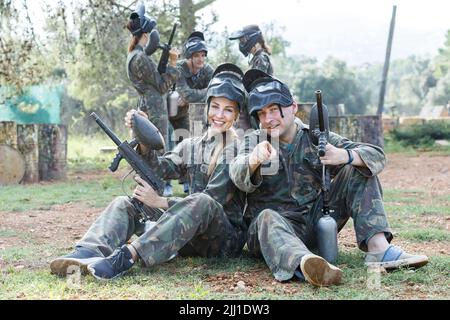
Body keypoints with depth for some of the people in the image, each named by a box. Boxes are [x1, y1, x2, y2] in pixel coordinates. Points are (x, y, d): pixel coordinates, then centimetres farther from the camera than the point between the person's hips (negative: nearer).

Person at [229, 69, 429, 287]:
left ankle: (378, 247, -22)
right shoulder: (253, 142, 3)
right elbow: (239, 178, -20)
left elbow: (377, 156, -4)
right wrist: (254, 159, -44)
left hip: (317, 220, 3)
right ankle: (304, 263, -67)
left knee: (358, 171, -6)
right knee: (268, 218, -36)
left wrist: (344, 156, -26)